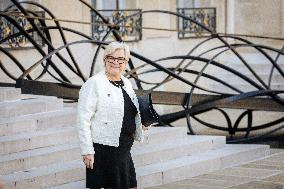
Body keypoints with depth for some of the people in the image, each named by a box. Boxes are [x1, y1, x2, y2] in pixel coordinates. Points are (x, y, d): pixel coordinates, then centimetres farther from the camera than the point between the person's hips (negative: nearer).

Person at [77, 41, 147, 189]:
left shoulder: (126, 84, 14)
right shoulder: (94, 84, -9)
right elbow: (83, 120, -14)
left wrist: (141, 124, 8)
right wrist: (87, 151, -18)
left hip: (124, 150, 7)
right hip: (103, 148, -7)